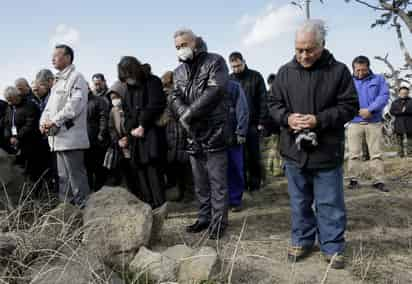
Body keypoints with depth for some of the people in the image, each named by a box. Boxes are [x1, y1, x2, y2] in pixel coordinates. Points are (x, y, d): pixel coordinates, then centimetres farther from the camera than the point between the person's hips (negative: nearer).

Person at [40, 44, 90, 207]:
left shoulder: (76, 78, -6)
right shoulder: (58, 81, 22)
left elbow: (74, 105, -17)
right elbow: (50, 105, 22)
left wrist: (54, 121, -15)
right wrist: (44, 121, 4)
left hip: (71, 137, -9)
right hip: (59, 138, 9)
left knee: (76, 177, -6)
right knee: (64, 178, 13)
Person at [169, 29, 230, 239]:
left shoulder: (214, 62, -4)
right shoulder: (179, 71, 15)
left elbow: (215, 91, -17)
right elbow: (174, 98, 3)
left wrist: (190, 113, -18)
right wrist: (183, 112, -19)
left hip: (214, 131, -6)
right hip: (192, 134, 6)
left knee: (217, 180, -1)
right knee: (199, 181, 13)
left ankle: (219, 220, 8)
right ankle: (205, 216, 25)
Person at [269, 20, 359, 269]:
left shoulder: (338, 71, -5)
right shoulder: (285, 72, 3)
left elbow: (350, 106, -5)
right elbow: (274, 104, 9)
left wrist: (319, 120, -19)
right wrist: (287, 118, -13)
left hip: (327, 152, -3)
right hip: (294, 151, 3)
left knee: (330, 204, 8)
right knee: (300, 202, 16)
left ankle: (333, 246, 23)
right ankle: (302, 240, 32)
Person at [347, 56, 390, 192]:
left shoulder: (379, 79, 10)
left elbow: (384, 96, -4)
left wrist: (369, 110, -17)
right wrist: (359, 111, -16)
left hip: (374, 122, 0)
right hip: (354, 122, 0)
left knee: (377, 153, 0)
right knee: (354, 153, 1)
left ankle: (378, 180, 5)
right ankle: (353, 179, 8)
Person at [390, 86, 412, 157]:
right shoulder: (395, 102, 14)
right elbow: (392, 111, 0)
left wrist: (405, 110, -13)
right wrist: (401, 111, -12)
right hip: (399, 123, 1)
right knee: (400, 138, -2)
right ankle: (401, 152, -1)